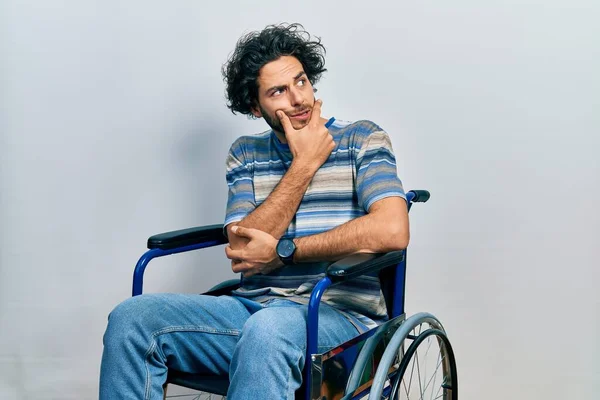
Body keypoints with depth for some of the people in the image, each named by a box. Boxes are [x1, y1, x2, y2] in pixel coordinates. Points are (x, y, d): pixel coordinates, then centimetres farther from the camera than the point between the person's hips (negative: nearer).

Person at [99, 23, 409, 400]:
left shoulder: (362, 139, 2)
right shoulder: (246, 154, 13)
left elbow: (392, 231, -16)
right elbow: (241, 248, -2)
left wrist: (283, 250, -11)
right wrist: (305, 163, -7)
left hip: (338, 312, -4)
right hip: (254, 306, 5)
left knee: (268, 328, -40)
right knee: (132, 317, -17)